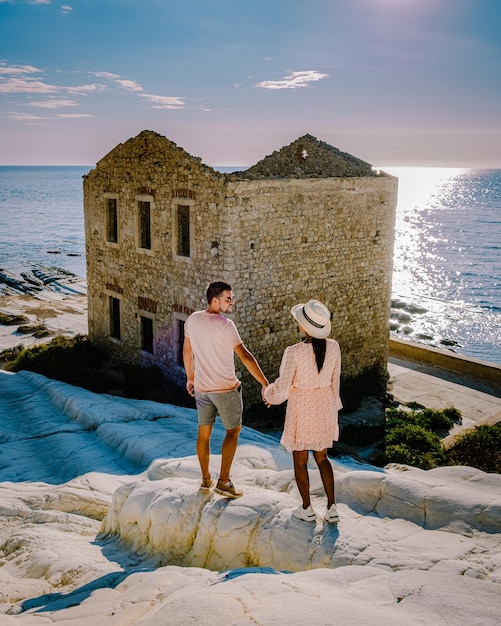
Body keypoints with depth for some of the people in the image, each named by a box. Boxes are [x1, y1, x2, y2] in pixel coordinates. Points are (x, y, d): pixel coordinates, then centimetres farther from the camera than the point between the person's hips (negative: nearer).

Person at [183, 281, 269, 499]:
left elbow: (186, 352, 9)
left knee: (204, 432, 16)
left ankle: (206, 480, 27)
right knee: (233, 431, 10)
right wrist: (266, 385, -23)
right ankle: (223, 482, 9)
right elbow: (245, 356, -24)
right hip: (225, 388, -6)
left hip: (201, 387, 6)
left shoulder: (192, 320, -1)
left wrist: (190, 377, 23)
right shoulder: (225, 325, -20)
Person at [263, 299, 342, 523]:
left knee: (300, 459, 16)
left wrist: (268, 394, 6)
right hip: (324, 406, 4)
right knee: (321, 457, 21)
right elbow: (335, 381, 3)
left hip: (301, 408, -4)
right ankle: (332, 508, 19)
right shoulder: (333, 347, -10)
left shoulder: (294, 352, -25)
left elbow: (282, 388, -17)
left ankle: (307, 508, 28)